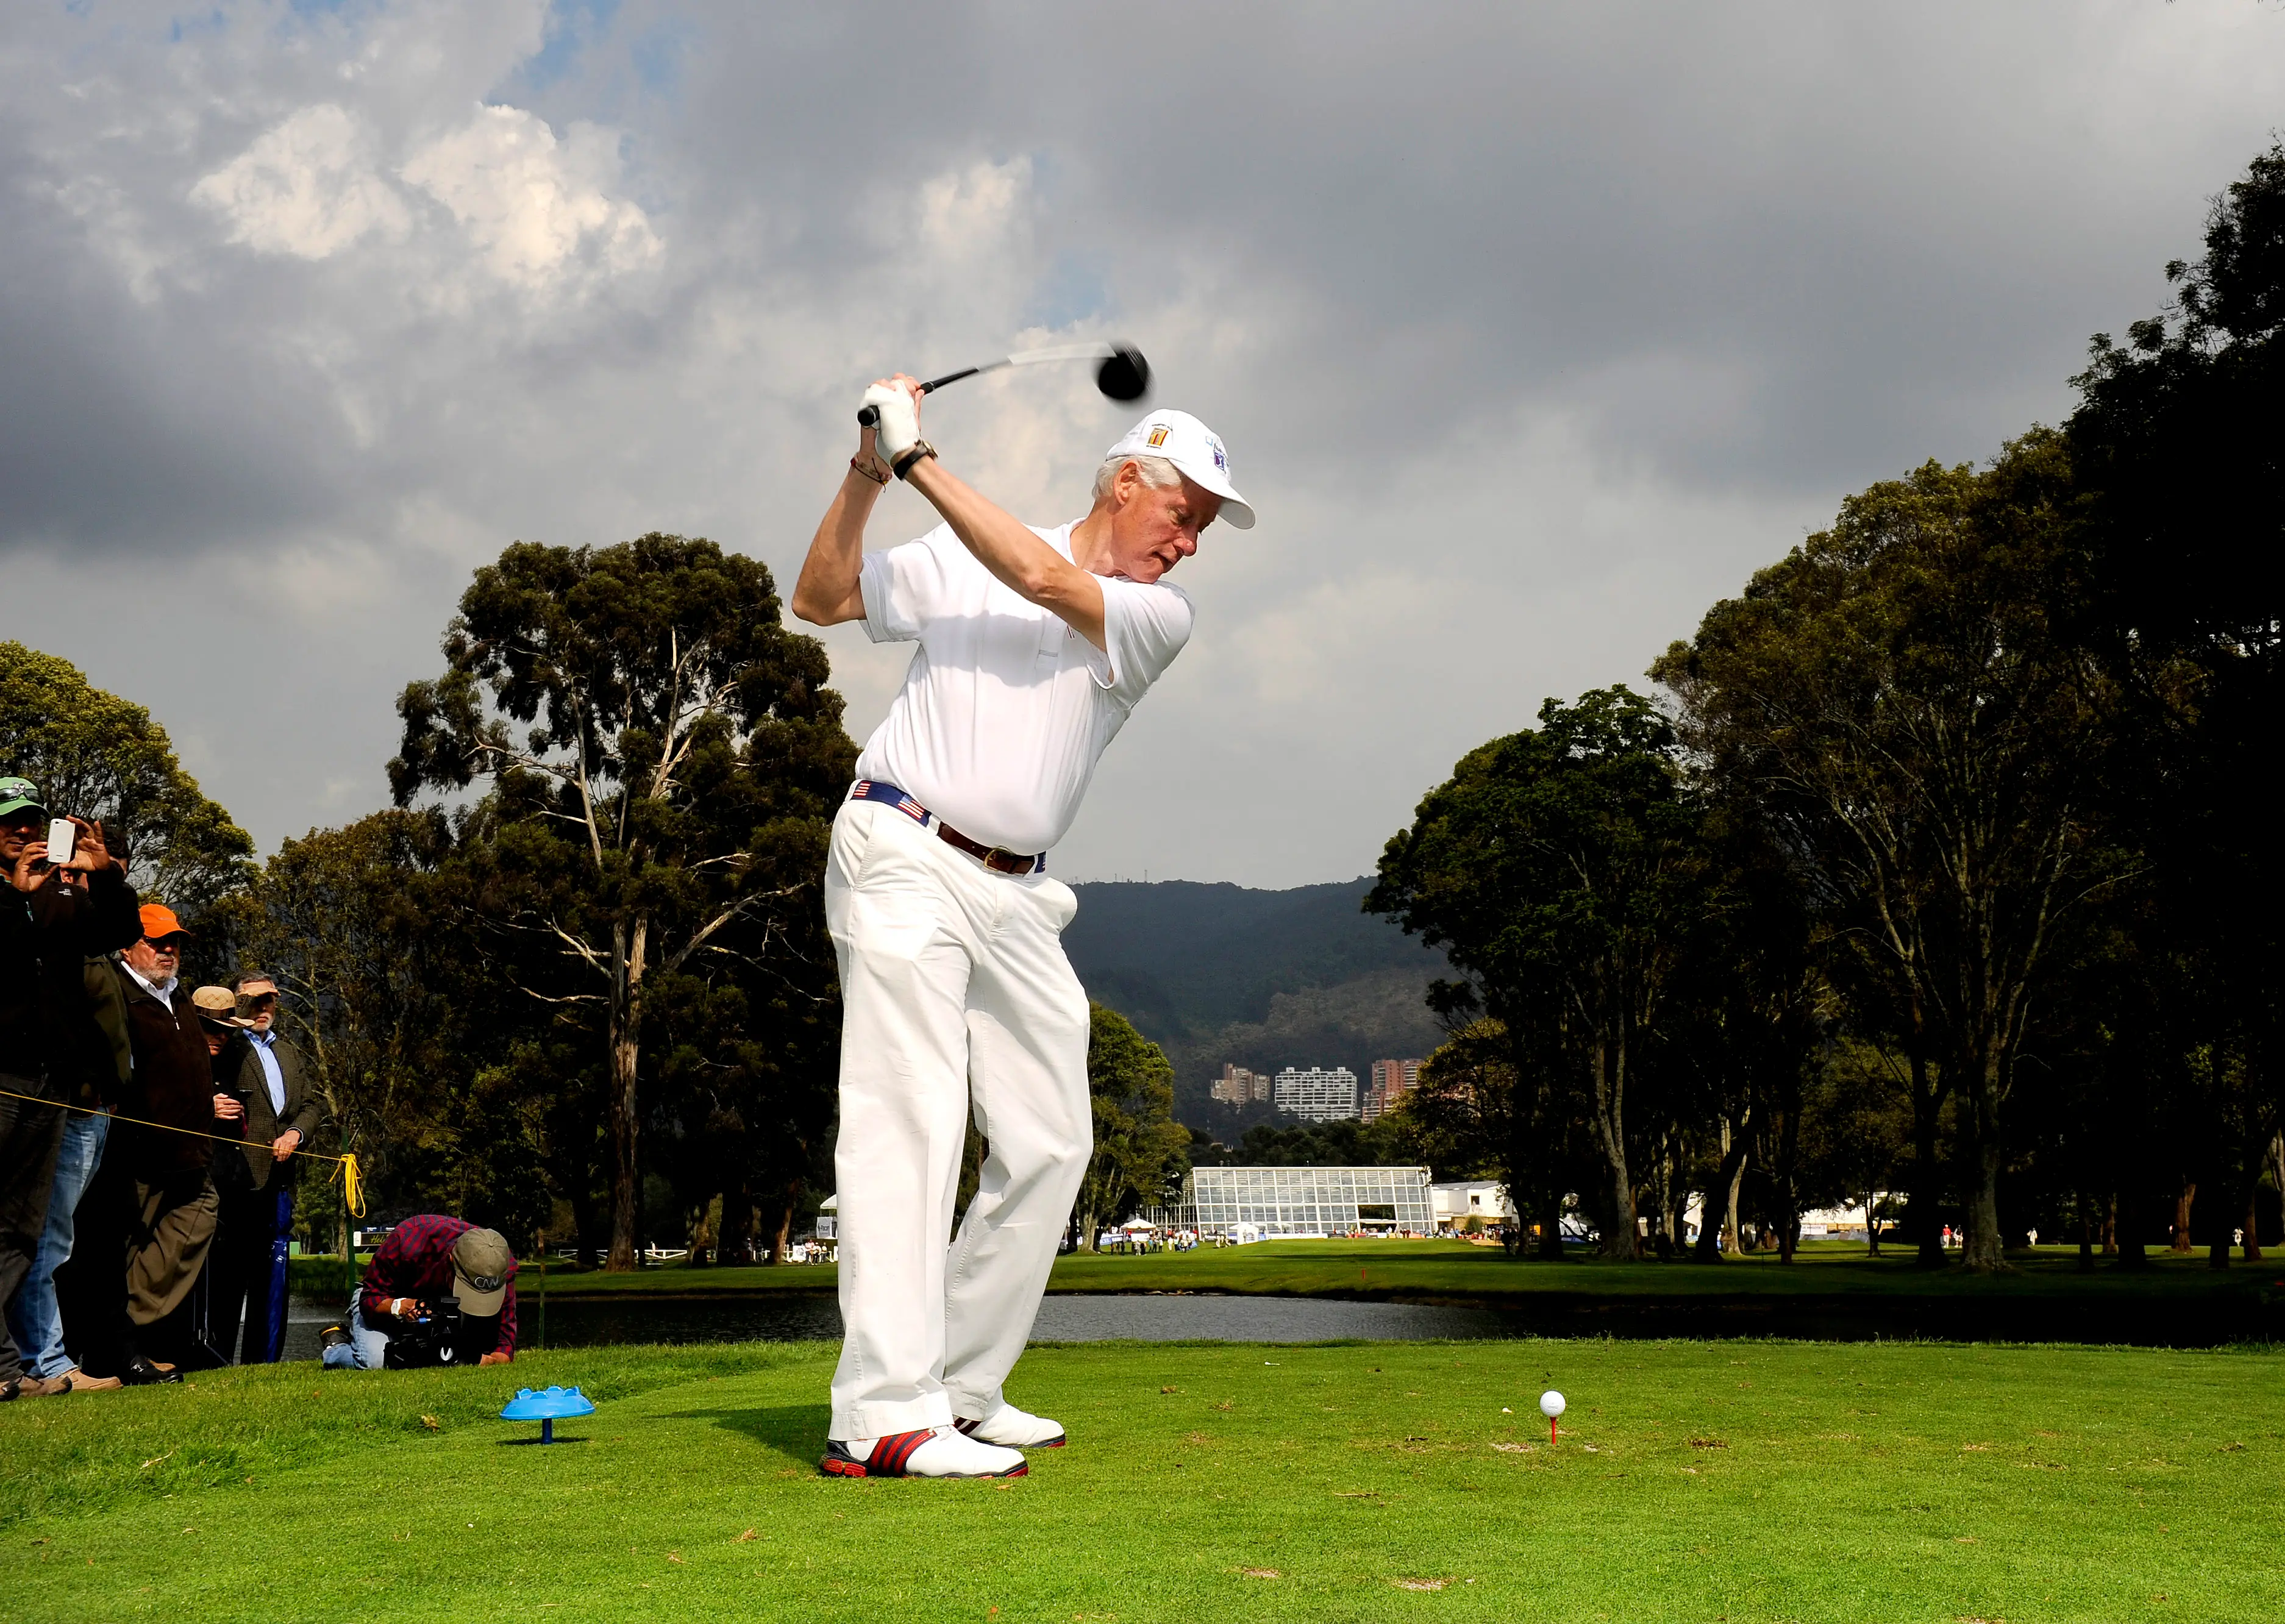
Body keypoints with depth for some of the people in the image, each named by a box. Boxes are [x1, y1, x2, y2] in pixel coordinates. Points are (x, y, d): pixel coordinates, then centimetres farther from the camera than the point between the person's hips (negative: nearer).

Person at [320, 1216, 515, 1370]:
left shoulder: (502, 1267, -32)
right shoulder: (408, 1244, -39)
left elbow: (505, 1345, -30)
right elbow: (370, 1299, -25)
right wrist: (398, 1307, -46)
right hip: (387, 1301, -3)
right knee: (374, 1362, -30)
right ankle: (337, 1343, 7)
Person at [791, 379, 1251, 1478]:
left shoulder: (1161, 616, 6)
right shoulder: (959, 555, 7)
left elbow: (1047, 583, -11)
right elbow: (821, 599, 9)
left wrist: (920, 460, -12)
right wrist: (867, 476, -5)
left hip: (1017, 896, 5)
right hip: (904, 857, -4)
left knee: (1048, 1142, 4)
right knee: (910, 1121, -15)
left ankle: (961, 1389, 16)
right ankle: (882, 1416, -19)